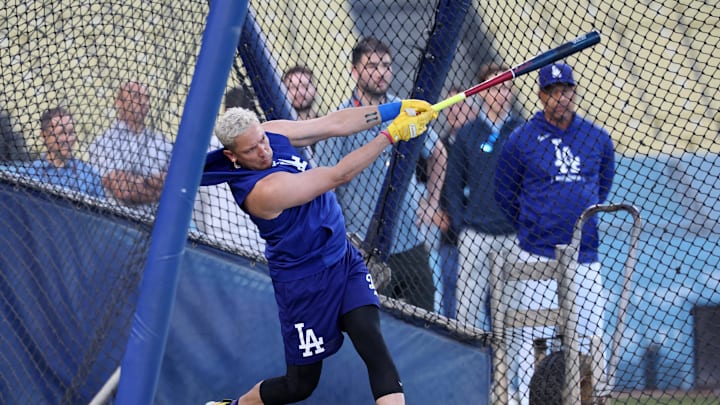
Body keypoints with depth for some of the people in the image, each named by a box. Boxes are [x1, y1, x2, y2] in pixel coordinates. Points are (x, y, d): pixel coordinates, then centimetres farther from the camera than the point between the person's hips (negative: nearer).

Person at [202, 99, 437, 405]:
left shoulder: (271, 132, -8)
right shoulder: (263, 191, -31)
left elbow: (333, 123, -5)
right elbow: (337, 176, -30)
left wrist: (395, 109, -16)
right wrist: (391, 134, -27)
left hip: (344, 261, 7)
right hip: (306, 285, -7)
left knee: (372, 341, -15)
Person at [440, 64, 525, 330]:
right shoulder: (467, 135, 7)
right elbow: (454, 183, 10)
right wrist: (459, 224, 0)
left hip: (514, 235, -1)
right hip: (475, 235, 1)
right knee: (468, 303, -2)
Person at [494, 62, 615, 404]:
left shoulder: (598, 139, 6)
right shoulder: (521, 140, -2)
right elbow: (505, 193, 10)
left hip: (585, 258, 3)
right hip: (537, 258, -3)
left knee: (591, 336, 4)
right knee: (531, 337, -4)